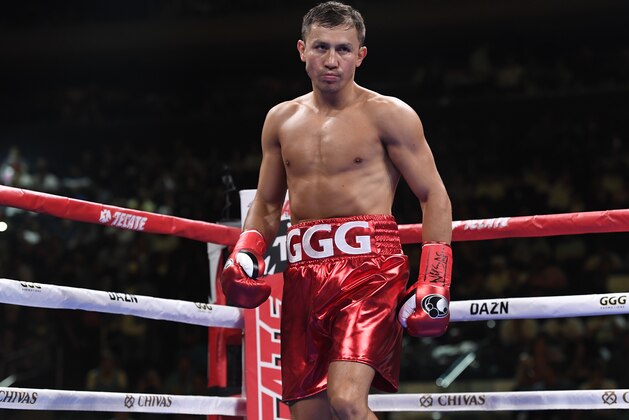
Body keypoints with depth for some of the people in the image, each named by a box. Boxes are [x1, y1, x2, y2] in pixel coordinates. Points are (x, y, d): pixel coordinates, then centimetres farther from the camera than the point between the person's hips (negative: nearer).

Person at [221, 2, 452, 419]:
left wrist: (435, 285, -9)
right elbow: (267, 205, 24)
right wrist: (245, 254, 4)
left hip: (369, 264, -5)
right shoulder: (281, 120, 14)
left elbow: (434, 197, 0)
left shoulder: (388, 115, 1)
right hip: (304, 274, 5)